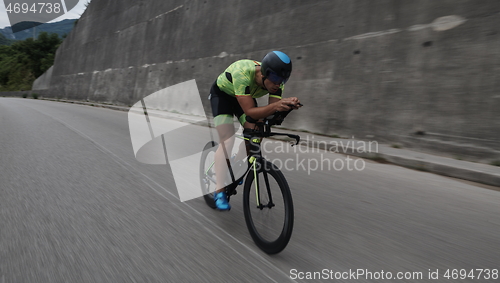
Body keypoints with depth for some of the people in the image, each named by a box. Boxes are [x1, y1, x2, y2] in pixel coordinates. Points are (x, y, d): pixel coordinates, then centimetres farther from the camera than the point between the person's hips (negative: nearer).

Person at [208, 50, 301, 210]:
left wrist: (286, 104, -45)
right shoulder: (242, 73, -41)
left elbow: (273, 110, -25)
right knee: (227, 141, -19)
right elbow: (250, 112, -43)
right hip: (222, 94, -5)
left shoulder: (276, 81, -24)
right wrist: (275, 106, -57)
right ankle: (219, 192, -13)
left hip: (245, 96, 5)